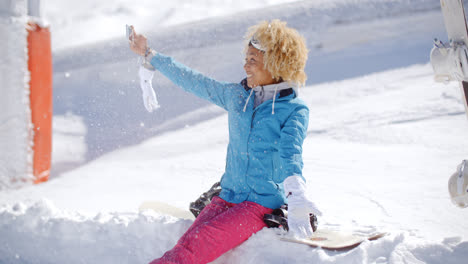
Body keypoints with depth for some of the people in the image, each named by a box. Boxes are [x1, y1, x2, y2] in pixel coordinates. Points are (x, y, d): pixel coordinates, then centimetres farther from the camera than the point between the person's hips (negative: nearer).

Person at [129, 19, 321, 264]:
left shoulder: (295, 110, -6)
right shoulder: (235, 95, 9)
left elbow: (291, 154, -22)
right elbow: (192, 81, 19)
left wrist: (296, 196, -42)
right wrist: (150, 55, 28)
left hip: (264, 204, -5)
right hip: (227, 196, 5)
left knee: (197, 244, -27)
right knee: (187, 243, -22)